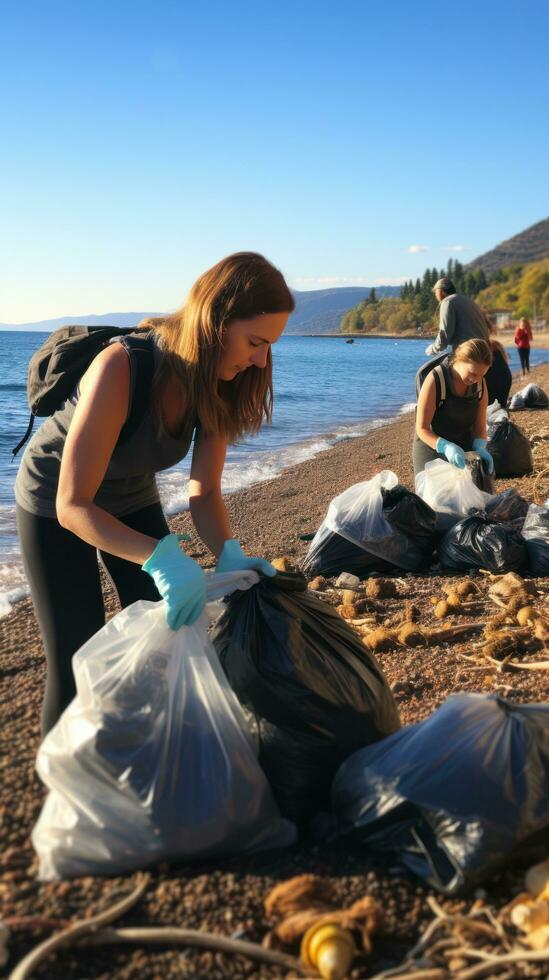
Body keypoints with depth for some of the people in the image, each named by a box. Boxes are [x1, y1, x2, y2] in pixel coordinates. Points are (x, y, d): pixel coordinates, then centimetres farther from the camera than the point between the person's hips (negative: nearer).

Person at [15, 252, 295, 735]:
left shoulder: (218, 381, -19)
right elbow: (72, 505, -36)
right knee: (77, 663, -4)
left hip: (132, 499, 6)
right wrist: (162, 559, -48)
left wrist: (229, 555, -32)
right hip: (56, 504, -5)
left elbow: (204, 491, -13)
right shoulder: (121, 369, -37)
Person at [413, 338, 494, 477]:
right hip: (432, 448, -4)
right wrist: (445, 447, -39)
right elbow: (422, 429, -22)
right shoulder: (435, 381, -23)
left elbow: (480, 427, -4)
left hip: (464, 449, 4)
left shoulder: (480, 384, -9)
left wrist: (480, 448, -25)